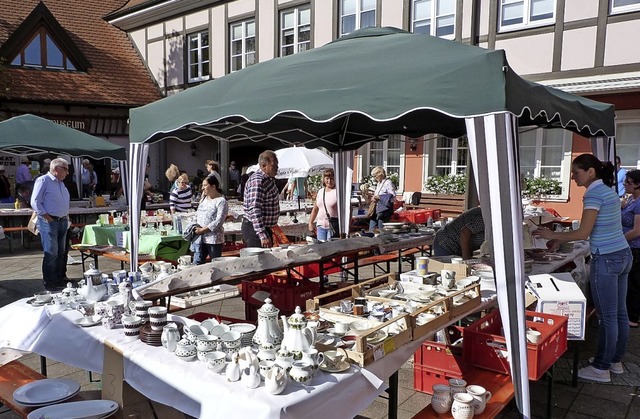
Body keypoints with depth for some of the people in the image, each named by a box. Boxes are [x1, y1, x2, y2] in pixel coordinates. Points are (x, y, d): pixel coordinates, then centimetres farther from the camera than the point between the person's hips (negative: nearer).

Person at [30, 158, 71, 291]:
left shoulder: (60, 183, 16)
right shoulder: (43, 181, -9)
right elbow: (35, 202, -14)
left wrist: (66, 217, 12)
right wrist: (48, 218, -16)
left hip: (63, 221, 8)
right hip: (49, 222, -8)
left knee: (62, 253, 13)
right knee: (51, 253, -7)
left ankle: (61, 279, 24)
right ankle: (50, 284, 1)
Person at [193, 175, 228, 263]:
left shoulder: (221, 201, -11)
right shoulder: (204, 198, 13)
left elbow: (218, 222, -17)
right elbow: (197, 215, 21)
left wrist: (202, 230, -17)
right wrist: (195, 227, 2)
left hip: (214, 239, -7)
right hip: (200, 238, 7)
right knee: (197, 263, 6)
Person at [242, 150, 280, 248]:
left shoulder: (268, 179, 11)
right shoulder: (257, 181, -21)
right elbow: (254, 210, -27)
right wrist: (263, 236, -31)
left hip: (265, 228, 10)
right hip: (255, 229, -10)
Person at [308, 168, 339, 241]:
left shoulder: (337, 192, -7)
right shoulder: (320, 191, 13)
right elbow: (315, 209, 20)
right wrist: (310, 222, 17)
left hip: (334, 226, -6)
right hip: (321, 225, 6)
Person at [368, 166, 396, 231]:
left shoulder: (388, 183, -10)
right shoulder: (379, 183, 18)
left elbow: (393, 197, -19)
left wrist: (379, 197, -19)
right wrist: (374, 197, 8)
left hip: (384, 211, -9)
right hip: (376, 211, 9)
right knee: (371, 231, 8)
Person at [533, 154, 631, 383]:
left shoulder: (594, 193, -16)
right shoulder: (608, 190, 13)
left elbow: (583, 233, -19)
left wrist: (554, 235, -6)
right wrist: (560, 239, 14)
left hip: (606, 260, -10)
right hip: (623, 255, 10)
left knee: (607, 316, 0)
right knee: (619, 312, 16)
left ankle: (601, 368, 11)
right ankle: (615, 360, 29)